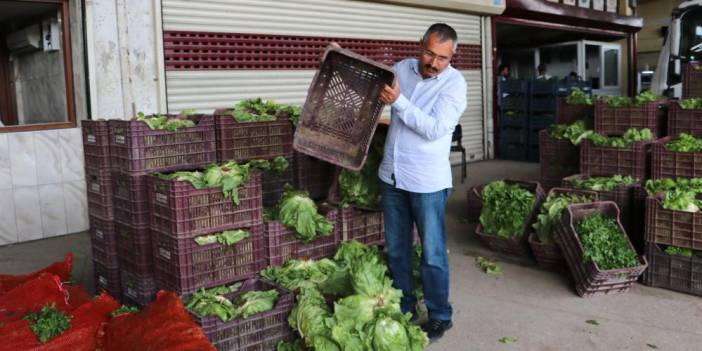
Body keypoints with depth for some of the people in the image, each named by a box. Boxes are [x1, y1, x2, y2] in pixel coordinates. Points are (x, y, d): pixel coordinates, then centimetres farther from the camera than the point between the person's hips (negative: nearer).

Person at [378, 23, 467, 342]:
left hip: (427, 182, -5)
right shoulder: (402, 68, 3)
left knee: (432, 254, 4)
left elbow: (434, 129, -21)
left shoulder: (454, 83, -11)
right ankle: (403, 307, 32)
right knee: (396, 249, 15)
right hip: (392, 175, 5)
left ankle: (439, 316, 21)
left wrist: (398, 100, -26)